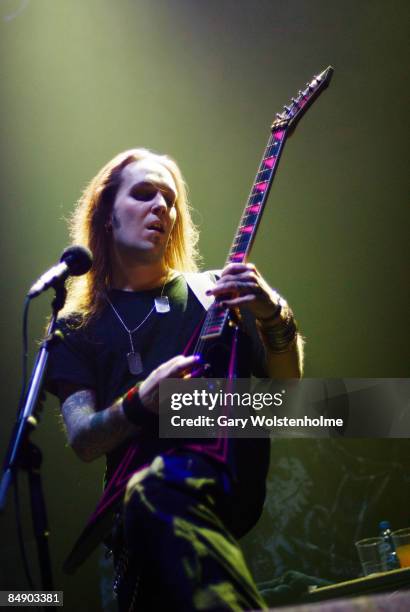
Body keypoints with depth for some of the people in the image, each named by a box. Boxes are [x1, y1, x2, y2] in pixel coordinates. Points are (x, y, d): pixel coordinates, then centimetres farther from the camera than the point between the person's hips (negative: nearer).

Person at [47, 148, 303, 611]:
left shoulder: (212, 292, 15)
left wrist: (274, 317, -11)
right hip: (136, 485, 1)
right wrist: (140, 403, -15)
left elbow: (285, 386, 10)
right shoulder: (77, 326, 16)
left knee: (153, 491, -35)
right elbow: (81, 440, 6)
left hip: (227, 473, -1)